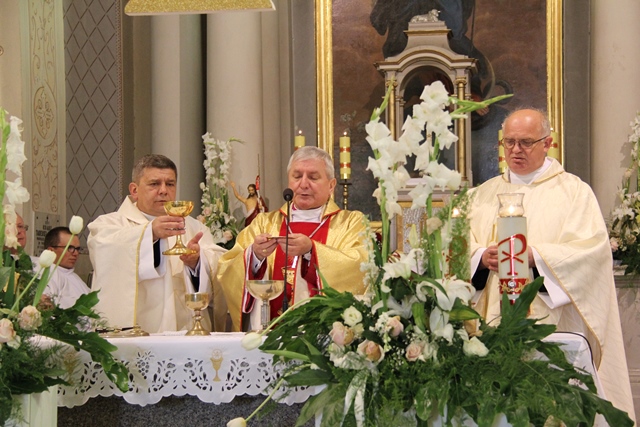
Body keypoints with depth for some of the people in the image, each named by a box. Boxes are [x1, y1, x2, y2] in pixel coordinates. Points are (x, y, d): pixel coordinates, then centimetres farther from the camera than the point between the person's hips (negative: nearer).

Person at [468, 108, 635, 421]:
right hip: (494, 327, 4)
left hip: (552, 325, -3)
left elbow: (592, 246, -10)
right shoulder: (486, 194, 17)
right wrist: (483, 257, -14)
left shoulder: (574, 191, 4)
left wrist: (535, 256, -21)